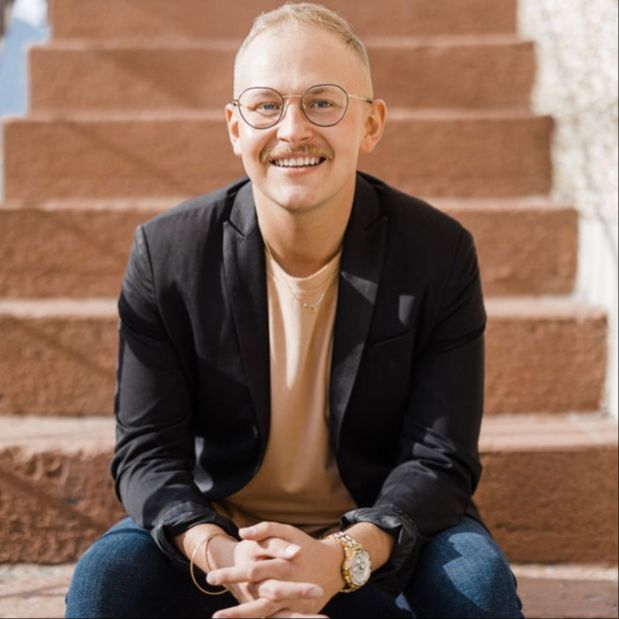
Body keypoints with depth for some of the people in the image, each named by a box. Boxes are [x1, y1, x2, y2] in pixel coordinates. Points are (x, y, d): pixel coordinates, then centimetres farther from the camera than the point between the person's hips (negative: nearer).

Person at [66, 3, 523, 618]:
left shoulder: (440, 254, -11)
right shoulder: (166, 252, -10)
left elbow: (440, 460, -13)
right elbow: (147, 451, -10)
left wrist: (342, 558, -34)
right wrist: (218, 554, -33)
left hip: (382, 537, 0)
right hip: (216, 532, 1)